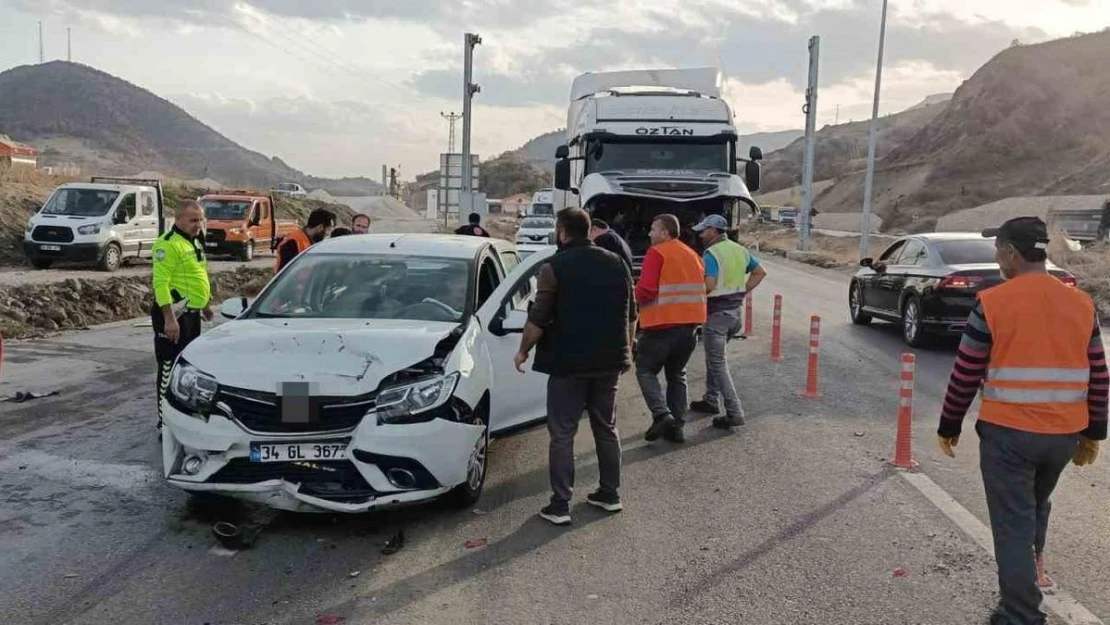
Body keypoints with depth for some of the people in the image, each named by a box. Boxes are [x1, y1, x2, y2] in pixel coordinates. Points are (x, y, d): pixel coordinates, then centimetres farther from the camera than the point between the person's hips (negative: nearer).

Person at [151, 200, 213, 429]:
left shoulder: (195, 242, 16)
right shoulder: (168, 244, -15)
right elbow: (160, 283, -22)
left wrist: (205, 304, 27)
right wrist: (169, 318, -27)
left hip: (192, 313, 10)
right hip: (174, 314, -10)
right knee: (170, 368, -5)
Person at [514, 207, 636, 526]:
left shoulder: (555, 267, -10)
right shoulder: (615, 263, 7)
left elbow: (538, 319, -13)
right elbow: (631, 315, 12)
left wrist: (523, 351, 1)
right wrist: (626, 349, 24)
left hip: (568, 362, -5)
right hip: (609, 361, 5)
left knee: (562, 435, 1)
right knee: (607, 429, 18)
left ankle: (560, 506, 1)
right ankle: (610, 494, 25)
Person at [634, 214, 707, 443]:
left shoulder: (657, 253, -10)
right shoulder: (693, 255, 16)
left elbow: (646, 289, -19)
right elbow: (701, 287, 20)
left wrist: (632, 299, -1)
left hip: (663, 324, -7)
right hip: (690, 324, 7)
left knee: (645, 369, 7)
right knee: (677, 374, 18)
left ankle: (662, 415, -11)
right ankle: (677, 426, 14)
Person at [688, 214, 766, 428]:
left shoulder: (712, 254, -16)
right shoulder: (740, 250, 10)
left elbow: (709, 285, -27)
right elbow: (760, 272, 17)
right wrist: (743, 292, 14)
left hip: (716, 313, -8)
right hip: (735, 311, 9)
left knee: (718, 364, -4)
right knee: (714, 357, 23)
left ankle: (734, 413, -8)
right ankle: (711, 400, 31)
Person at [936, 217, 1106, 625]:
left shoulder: (993, 303, -10)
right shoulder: (1081, 304, 4)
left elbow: (966, 374, -7)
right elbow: (1098, 376, 9)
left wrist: (949, 426, 5)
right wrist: (1093, 434, 19)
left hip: (1008, 432, -5)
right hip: (1064, 433, 6)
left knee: (1014, 525, 3)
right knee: (1036, 509, 27)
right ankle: (1027, 577, 43)